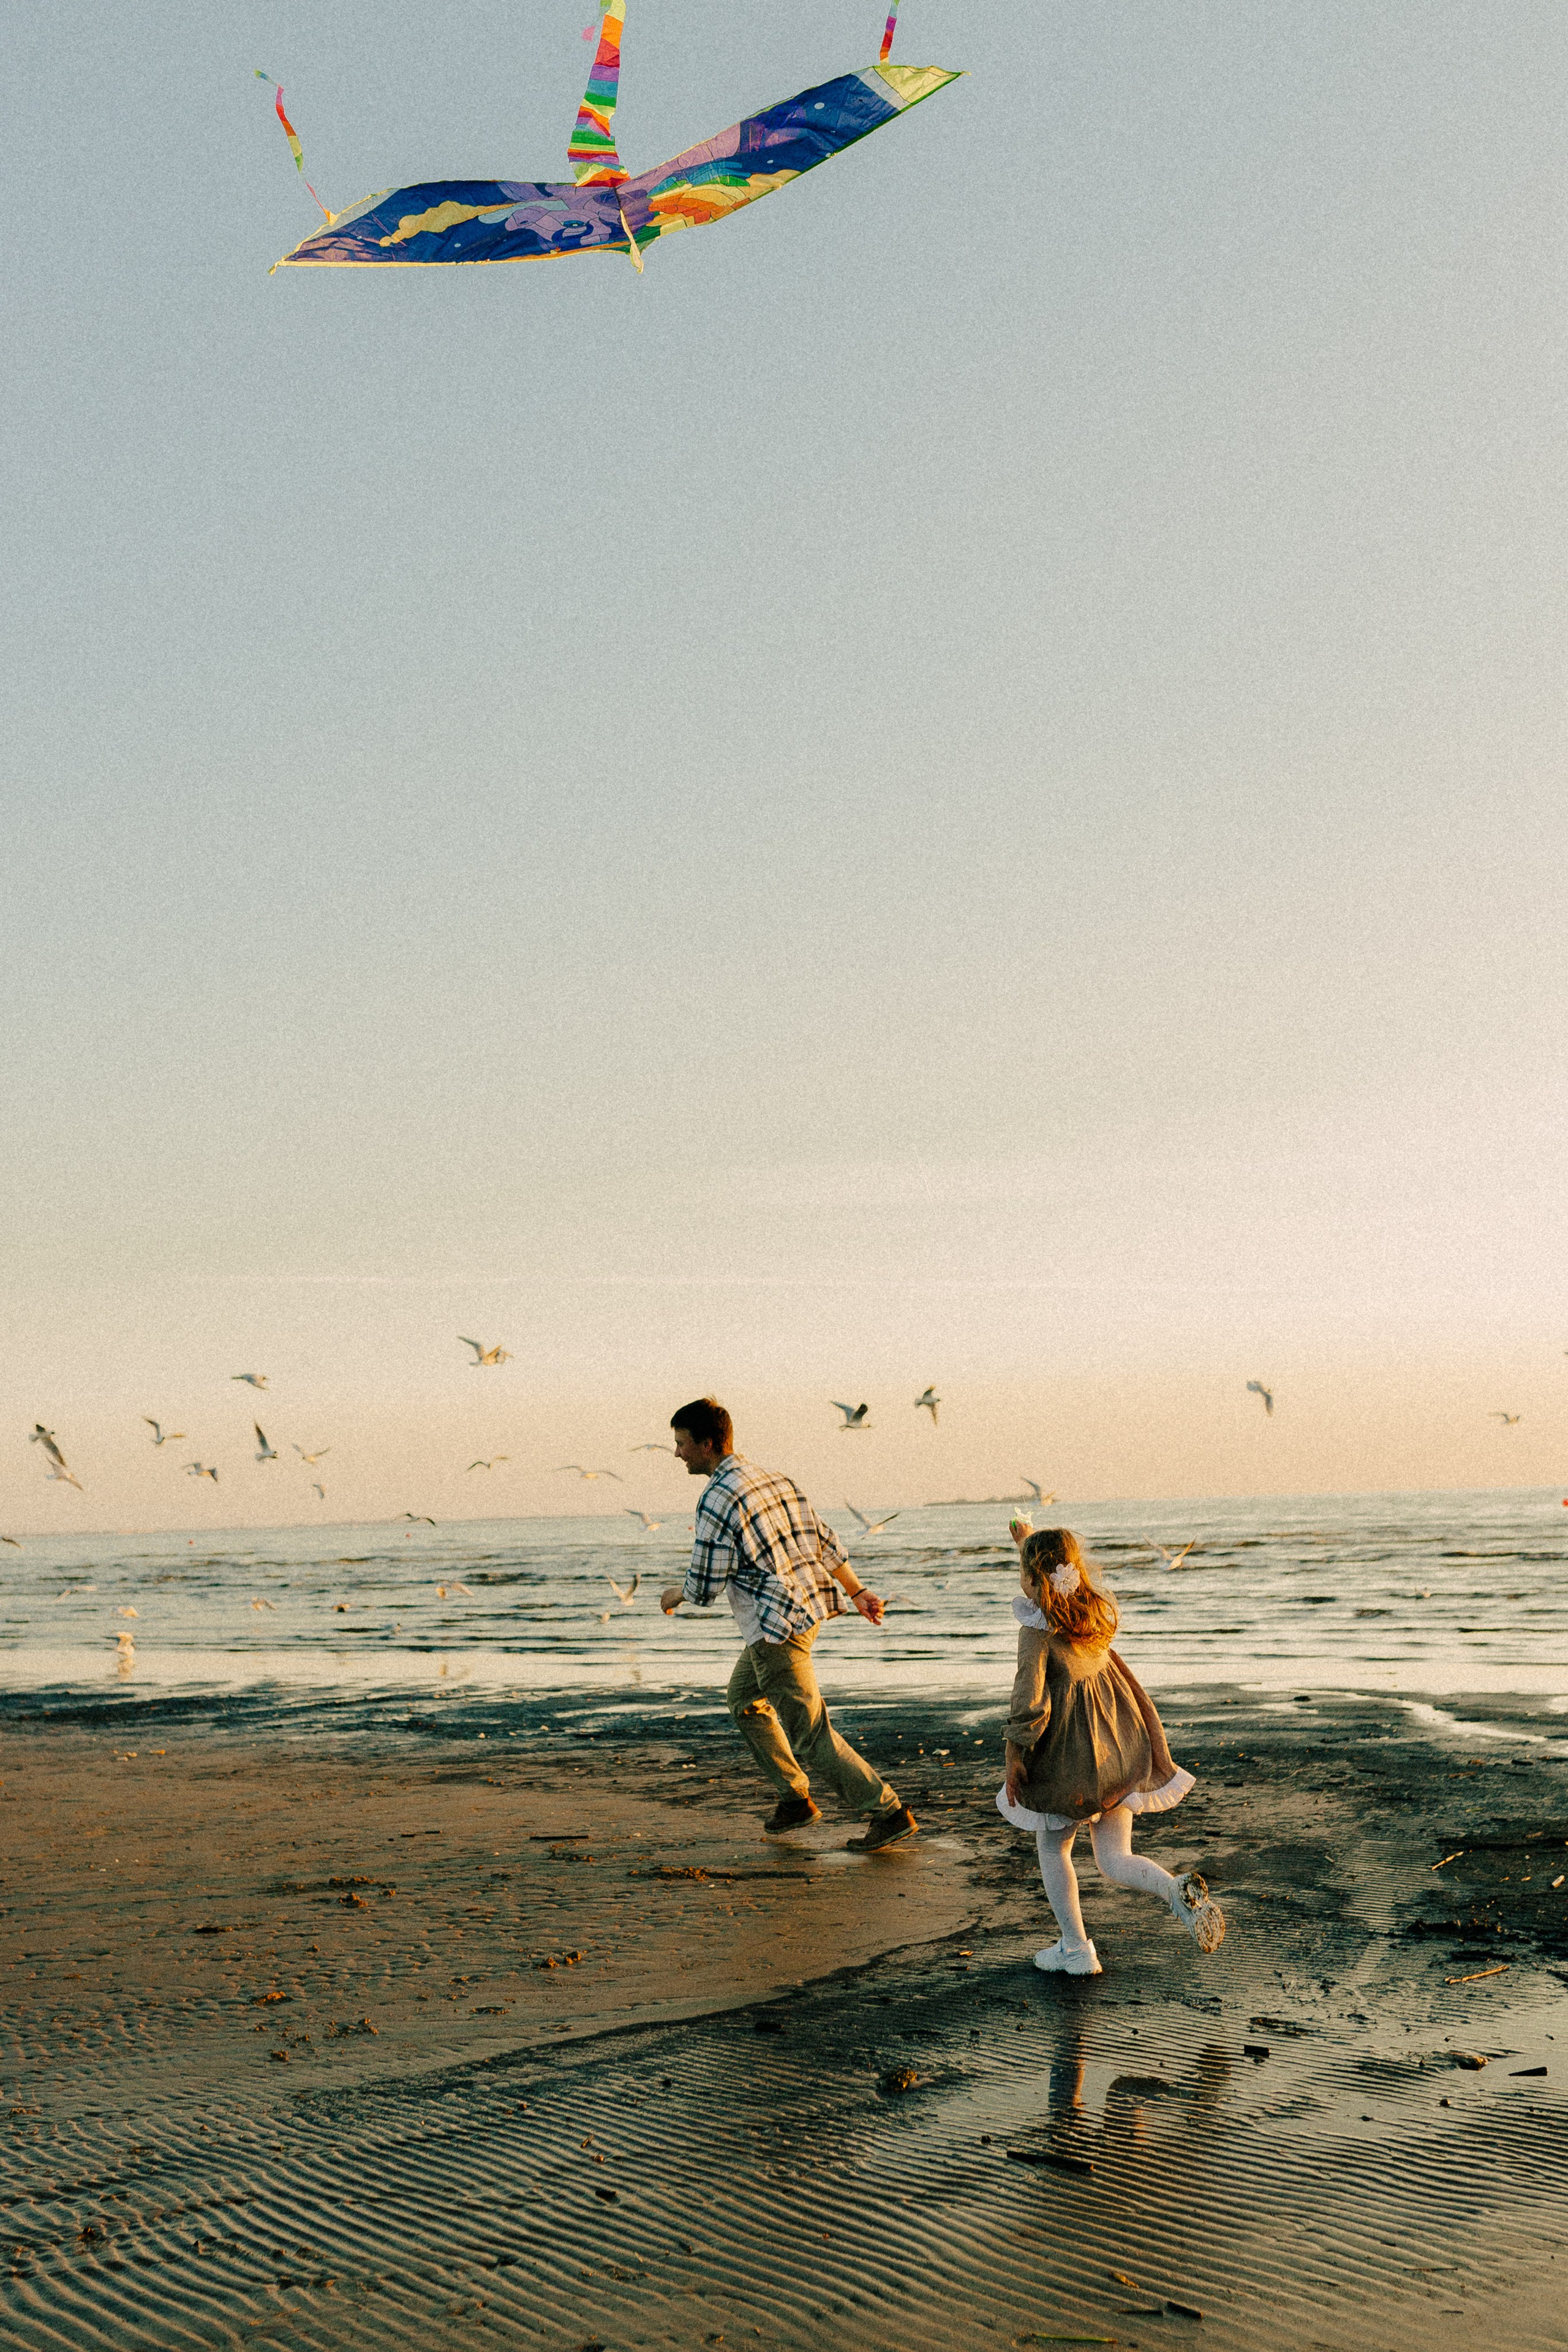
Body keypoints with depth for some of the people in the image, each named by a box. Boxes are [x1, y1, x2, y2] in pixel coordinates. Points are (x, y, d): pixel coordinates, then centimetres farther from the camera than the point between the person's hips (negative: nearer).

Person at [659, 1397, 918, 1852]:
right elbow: (825, 1542, 12)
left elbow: (704, 1588, -14)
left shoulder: (718, 1499, -18)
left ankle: (890, 1813, 2)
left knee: (809, 1734, -2)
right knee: (744, 1698, 25)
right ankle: (795, 1798, 29)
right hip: (809, 1607, 10)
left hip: (778, 1629, -10)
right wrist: (857, 1592, 19)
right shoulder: (774, 1480, 10)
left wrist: (674, 1595, 6)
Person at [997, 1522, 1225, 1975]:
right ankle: (1180, 1891, -17)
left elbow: (1029, 1705, -21)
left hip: (1068, 1757, -6)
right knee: (1114, 1861, 11)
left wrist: (1013, 1761, -9)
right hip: (1118, 1750, 6)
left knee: (1052, 1849, 18)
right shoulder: (1097, 1610, 2)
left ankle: (1076, 1950, 22)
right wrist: (1030, 1540, 36)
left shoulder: (1037, 1630, -17)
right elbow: (1057, 1569, 25)